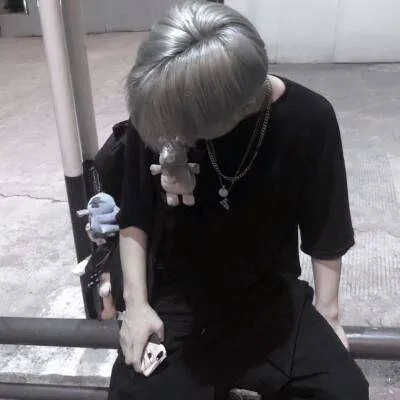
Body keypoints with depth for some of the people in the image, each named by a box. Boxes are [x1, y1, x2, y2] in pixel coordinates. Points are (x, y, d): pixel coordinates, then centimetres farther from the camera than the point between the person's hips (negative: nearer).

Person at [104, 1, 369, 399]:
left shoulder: (308, 120, -18)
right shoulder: (157, 111, -17)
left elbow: (324, 232, -4)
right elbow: (134, 216, -4)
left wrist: (327, 312, 1)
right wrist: (136, 301, -11)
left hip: (271, 292, 1)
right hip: (179, 294, 0)